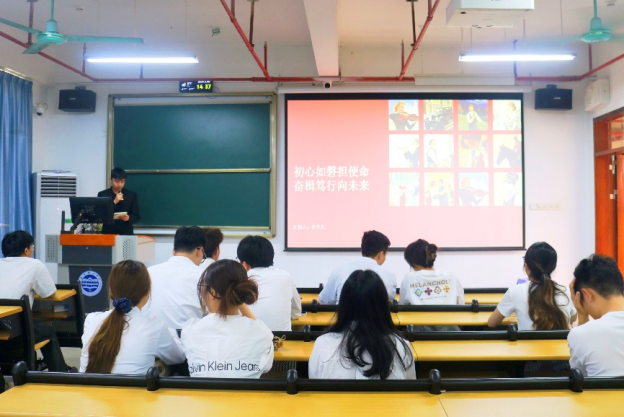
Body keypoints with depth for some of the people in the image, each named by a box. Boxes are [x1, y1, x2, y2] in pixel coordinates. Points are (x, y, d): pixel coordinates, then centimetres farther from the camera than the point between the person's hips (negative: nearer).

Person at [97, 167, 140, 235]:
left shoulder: (132, 195, 8)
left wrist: (128, 218, -15)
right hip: (108, 232, 0)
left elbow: (136, 216, 7)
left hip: (126, 233, 0)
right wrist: (114, 202, -12)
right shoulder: (102, 194, 6)